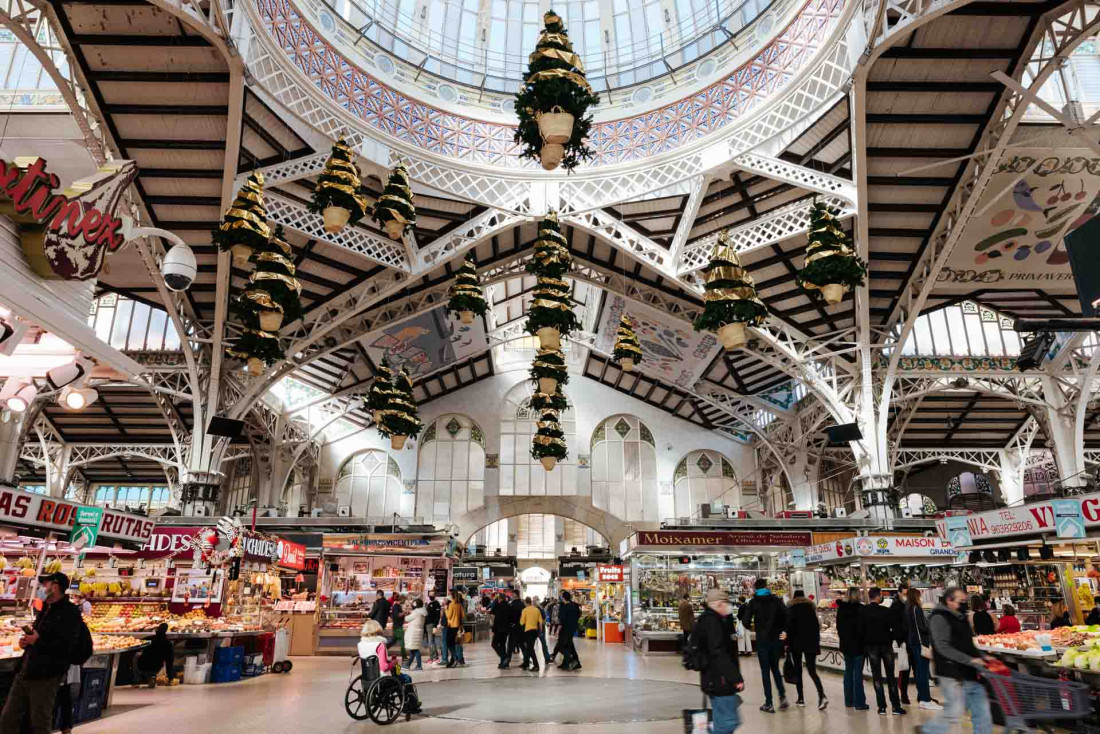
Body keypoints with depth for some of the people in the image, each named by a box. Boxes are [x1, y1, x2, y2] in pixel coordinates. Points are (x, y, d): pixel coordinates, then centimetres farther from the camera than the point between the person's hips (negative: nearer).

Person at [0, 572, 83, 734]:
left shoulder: (70, 612, -13)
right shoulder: (45, 610, 17)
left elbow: (65, 646, -22)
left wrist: (37, 641, -19)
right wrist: (27, 641, 7)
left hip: (45, 676, -9)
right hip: (25, 672, 9)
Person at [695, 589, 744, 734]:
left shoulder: (709, 619, 15)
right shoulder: (712, 621, -17)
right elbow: (719, 653, -25)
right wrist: (736, 677, -25)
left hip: (715, 680, 10)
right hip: (720, 680, -10)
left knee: (723, 721, 16)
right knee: (729, 721, -6)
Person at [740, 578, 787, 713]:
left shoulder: (753, 602, -4)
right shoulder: (776, 600, 3)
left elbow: (746, 621, -10)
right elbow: (787, 615, -9)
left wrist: (751, 626, 11)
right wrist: (784, 631, 0)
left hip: (762, 640, -3)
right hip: (776, 638, 3)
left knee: (765, 671, 5)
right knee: (775, 668, 19)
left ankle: (769, 704, 5)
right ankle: (782, 697, 6)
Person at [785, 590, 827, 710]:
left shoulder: (791, 608, -2)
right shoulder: (811, 607, 8)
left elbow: (789, 627, -7)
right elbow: (817, 625, 7)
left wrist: (787, 642, 0)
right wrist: (817, 642, 12)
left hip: (796, 643, -3)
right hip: (811, 643, 3)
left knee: (797, 670, 9)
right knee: (812, 671, 1)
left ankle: (801, 698, 9)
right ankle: (822, 695, -19)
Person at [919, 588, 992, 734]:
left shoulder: (960, 617, 16)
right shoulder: (939, 618, -12)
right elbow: (943, 647, -20)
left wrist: (981, 657, 7)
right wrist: (970, 660, -21)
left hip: (969, 673, 9)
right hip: (952, 674, -9)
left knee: (982, 710, 8)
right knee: (954, 712, -7)